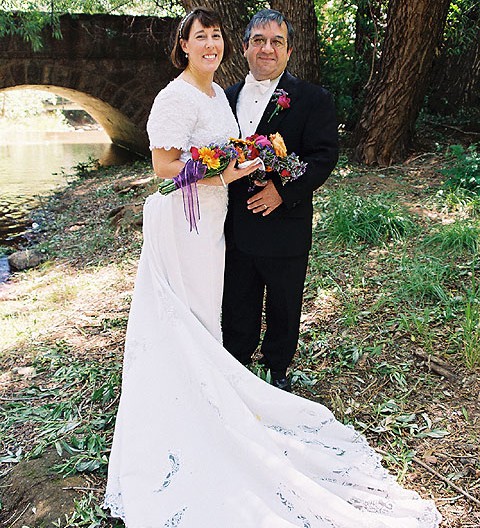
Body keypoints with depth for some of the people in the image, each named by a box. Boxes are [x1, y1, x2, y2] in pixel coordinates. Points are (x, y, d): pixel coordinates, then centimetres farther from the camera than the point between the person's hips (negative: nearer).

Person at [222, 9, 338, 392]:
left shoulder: (313, 99, -6)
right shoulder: (228, 97, 9)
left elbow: (324, 155, -13)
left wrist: (283, 191, -23)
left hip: (285, 227, -3)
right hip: (236, 227, 4)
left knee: (283, 307, 14)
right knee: (237, 304, 16)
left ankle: (278, 369, 38)